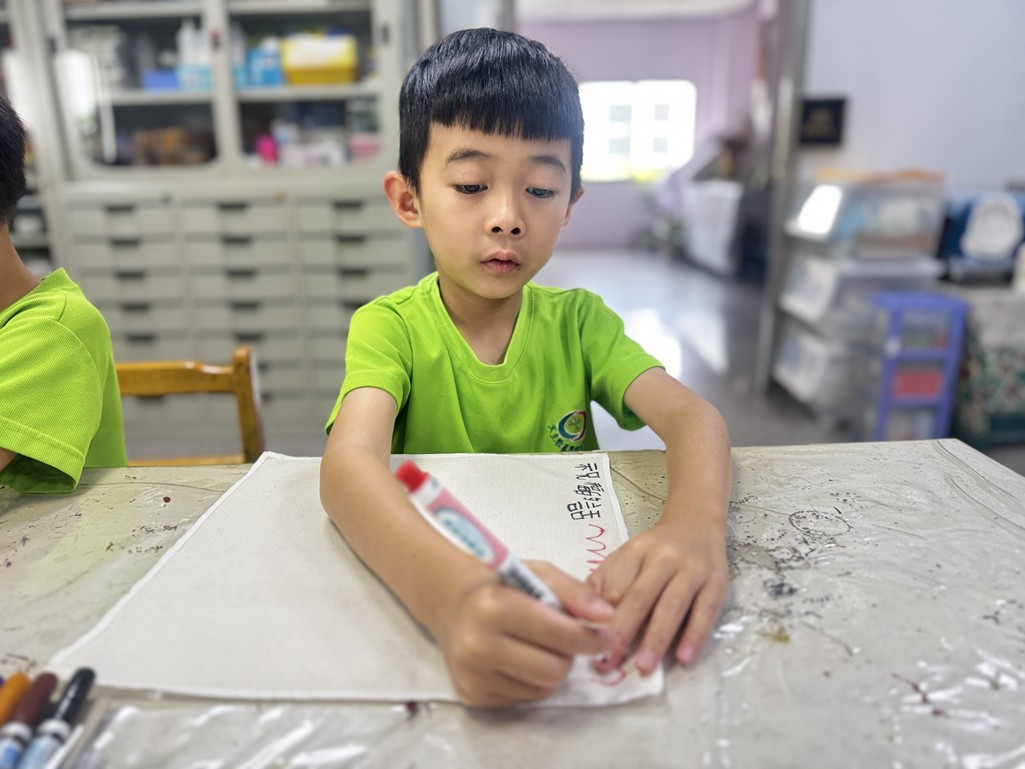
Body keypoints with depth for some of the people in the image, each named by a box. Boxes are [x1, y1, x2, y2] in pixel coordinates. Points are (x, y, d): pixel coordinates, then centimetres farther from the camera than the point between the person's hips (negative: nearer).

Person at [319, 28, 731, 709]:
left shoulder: (577, 320, -2)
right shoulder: (389, 327, -10)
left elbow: (694, 416, -15)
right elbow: (349, 461, -29)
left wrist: (696, 527, -38)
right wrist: (453, 591, -49)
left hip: (569, 576, 3)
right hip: (421, 575, -2)